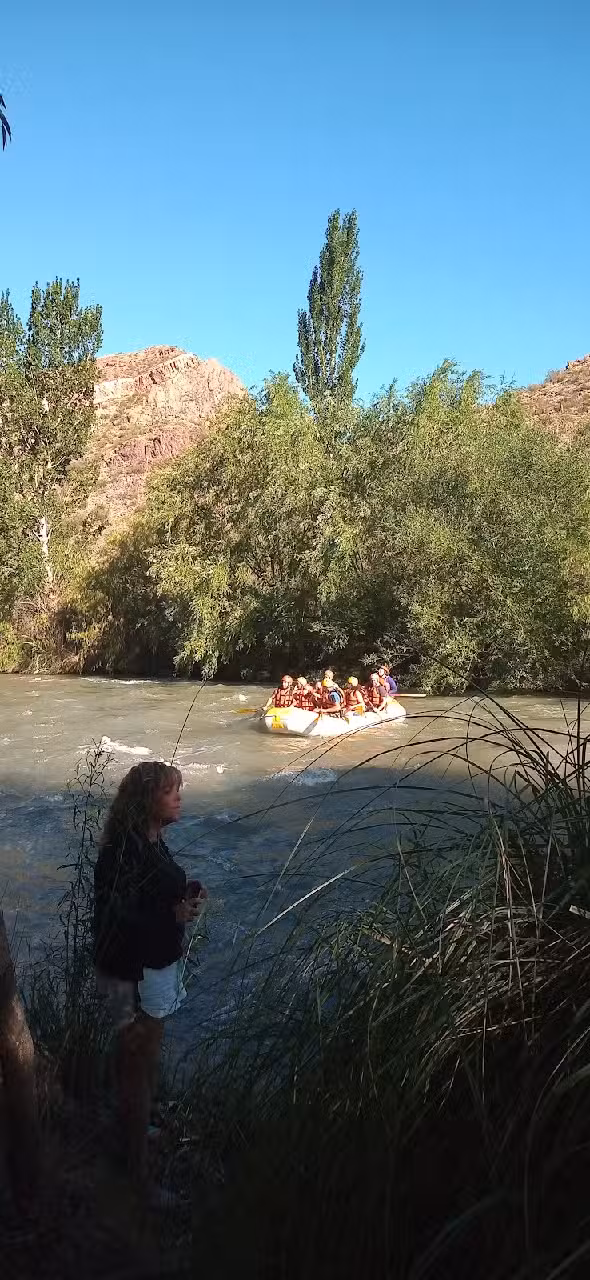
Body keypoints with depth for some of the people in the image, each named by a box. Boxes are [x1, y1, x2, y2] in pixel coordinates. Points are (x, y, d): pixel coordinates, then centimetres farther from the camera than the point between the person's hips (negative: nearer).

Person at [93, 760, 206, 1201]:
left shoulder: (151, 840, 2)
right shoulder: (123, 851, -27)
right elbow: (114, 920, -27)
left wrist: (185, 892, -3)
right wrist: (173, 916, -32)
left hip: (160, 962, 9)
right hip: (135, 974, -9)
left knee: (147, 1057, 25)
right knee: (139, 1066, 6)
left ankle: (142, 1126, 46)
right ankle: (139, 1170, 22)